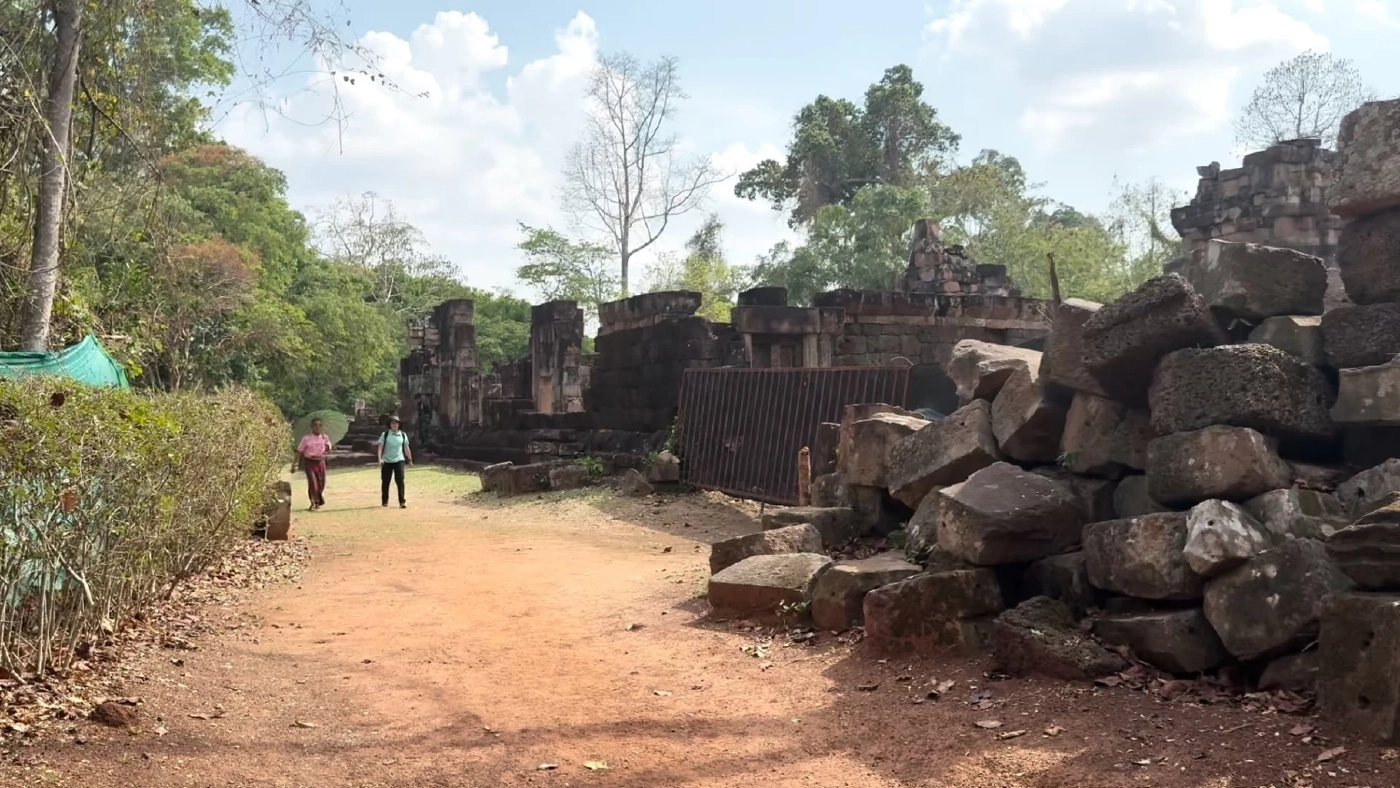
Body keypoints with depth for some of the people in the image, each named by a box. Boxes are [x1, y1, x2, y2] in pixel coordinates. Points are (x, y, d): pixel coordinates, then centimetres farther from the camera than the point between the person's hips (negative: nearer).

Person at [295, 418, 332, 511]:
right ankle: (313, 503, -4)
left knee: (321, 483, 11)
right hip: (309, 462, -3)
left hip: (320, 462, 3)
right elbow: (299, 451, -3)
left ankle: (319, 501, 35)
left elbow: (328, 450, -2)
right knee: (312, 483, -14)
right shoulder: (306, 438, -6)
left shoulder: (325, 437, 3)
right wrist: (294, 465, -5)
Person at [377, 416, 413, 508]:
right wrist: (380, 459, -16)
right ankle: (384, 501, 23)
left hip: (399, 461, 0)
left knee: (400, 481, -9)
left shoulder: (403, 435, 4)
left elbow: (406, 448, 13)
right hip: (386, 461, 0)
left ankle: (402, 502, -8)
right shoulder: (385, 434, -1)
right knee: (385, 482, 8)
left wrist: (410, 459, 19)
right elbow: (380, 447, -5)